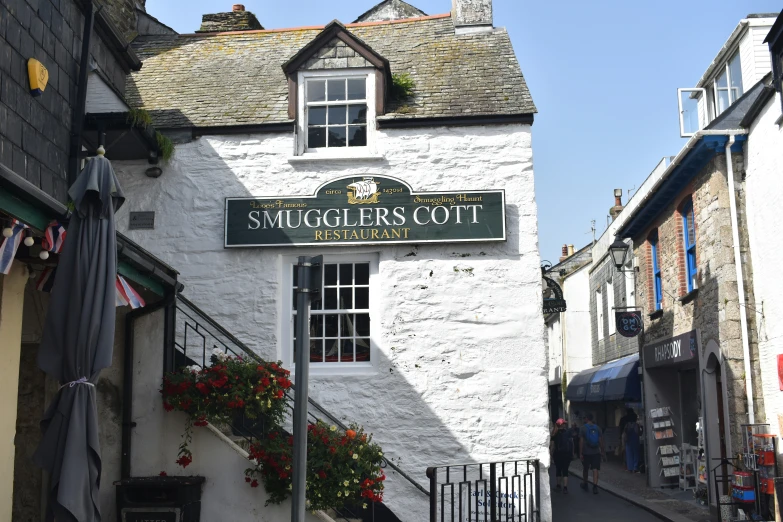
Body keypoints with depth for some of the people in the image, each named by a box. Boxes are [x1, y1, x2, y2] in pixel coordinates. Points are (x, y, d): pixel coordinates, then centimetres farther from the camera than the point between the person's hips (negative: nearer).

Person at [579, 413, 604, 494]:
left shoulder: (583, 428, -7)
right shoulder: (597, 428, 2)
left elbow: (581, 441, -9)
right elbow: (601, 440, 2)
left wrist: (580, 453, -6)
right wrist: (602, 451, 10)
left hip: (586, 452, -2)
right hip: (596, 452, 2)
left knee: (585, 469, 15)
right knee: (595, 469, -2)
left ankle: (584, 484, 31)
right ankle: (595, 486, -13)